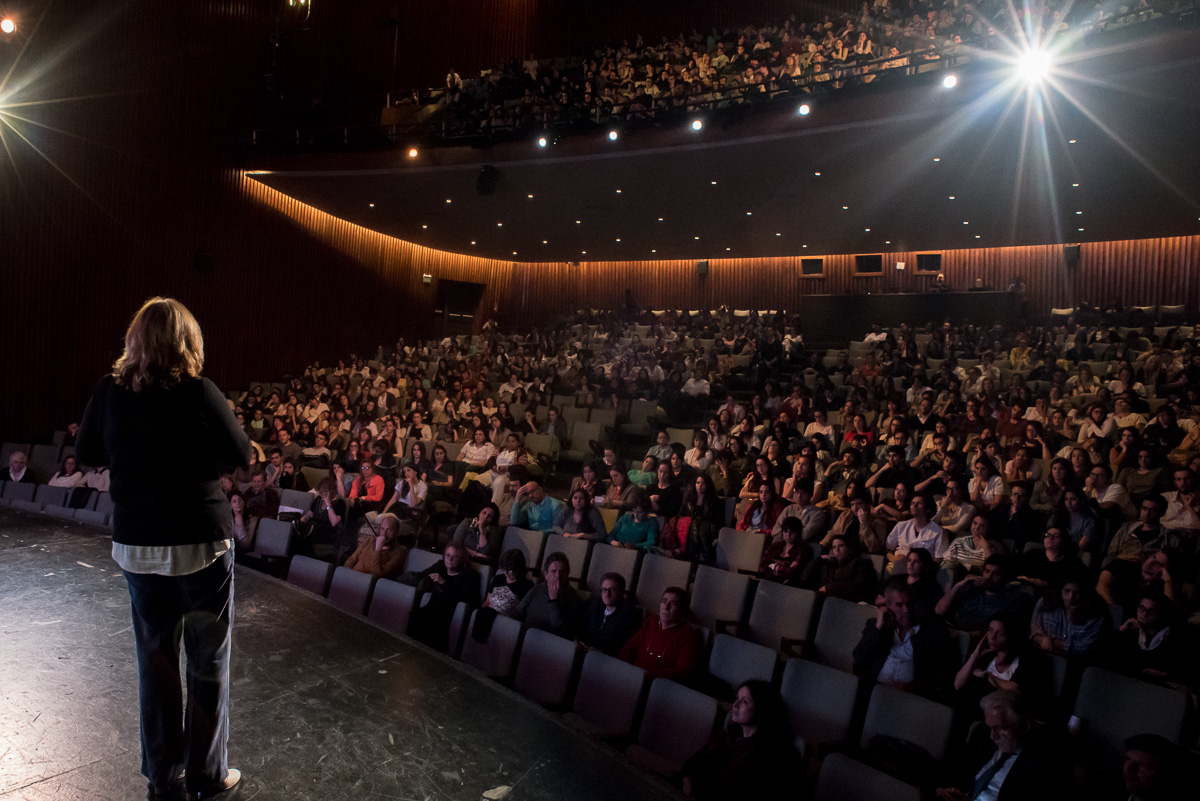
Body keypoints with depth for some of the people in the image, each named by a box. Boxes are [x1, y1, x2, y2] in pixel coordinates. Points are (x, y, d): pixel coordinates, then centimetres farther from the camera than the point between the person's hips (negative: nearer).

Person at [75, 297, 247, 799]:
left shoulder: (109, 392, -3)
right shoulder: (199, 393, -15)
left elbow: (87, 454, 11)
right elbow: (241, 456, -9)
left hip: (135, 546, 4)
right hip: (201, 544, -4)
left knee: (155, 660, 16)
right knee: (208, 663, 10)